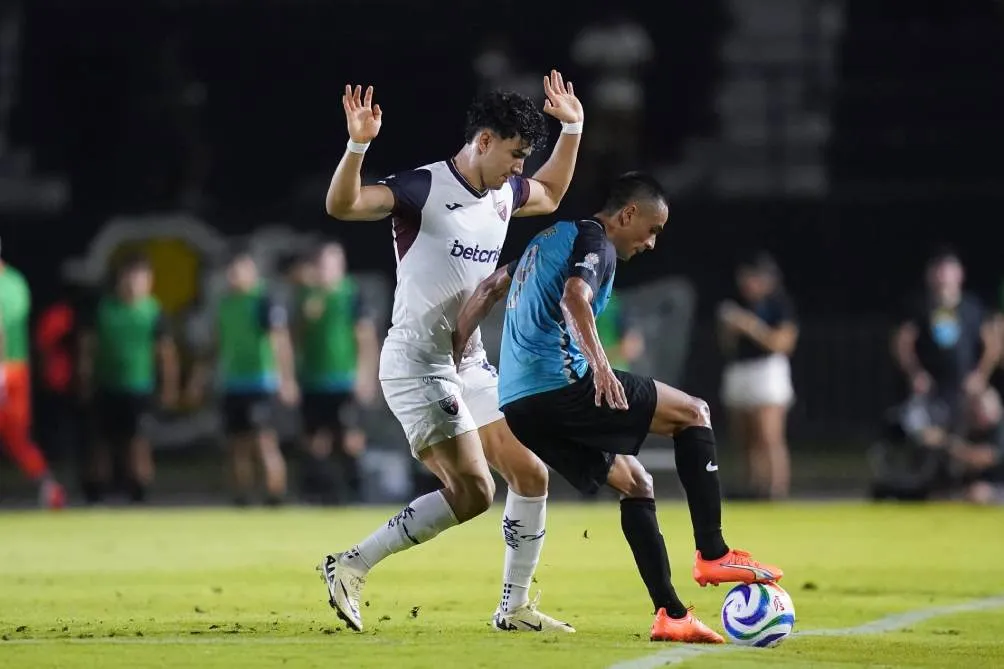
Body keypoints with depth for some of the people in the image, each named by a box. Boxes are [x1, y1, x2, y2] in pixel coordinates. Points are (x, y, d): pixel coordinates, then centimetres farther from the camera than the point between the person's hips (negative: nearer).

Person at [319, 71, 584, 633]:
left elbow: (550, 196, 33)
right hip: (418, 364, -9)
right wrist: (358, 145, -43)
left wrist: (572, 130, 25)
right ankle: (351, 567, -7)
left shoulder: (504, 193, 9)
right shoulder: (424, 188, -16)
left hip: (471, 363, 9)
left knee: (531, 475, 8)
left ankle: (515, 607, 21)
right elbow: (342, 205, -28)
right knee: (472, 491, -18)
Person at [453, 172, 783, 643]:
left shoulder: (553, 237, 25)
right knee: (694, 413, 0)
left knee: (634, 484, 16)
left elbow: (489, 290, 28)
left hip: (519, 404, 9)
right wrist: (600, 365, -35)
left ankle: (670, 614, 9)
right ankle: (713, 554, -6)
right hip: (559, 385, -9)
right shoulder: (595, 241, -5)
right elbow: (574, 297, -25)